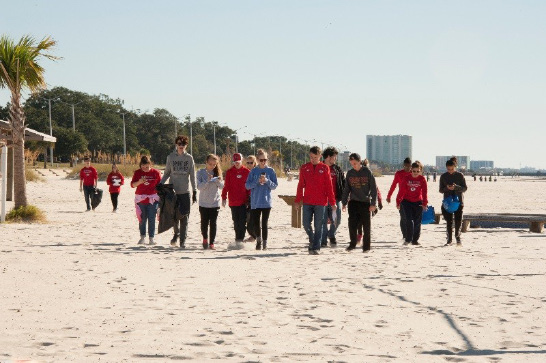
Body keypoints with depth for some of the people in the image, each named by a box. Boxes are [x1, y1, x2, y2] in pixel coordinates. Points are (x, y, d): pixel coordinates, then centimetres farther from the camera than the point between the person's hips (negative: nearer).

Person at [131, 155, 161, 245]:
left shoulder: (156, 172, 1)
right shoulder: (137, 172, 4)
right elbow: (132, 185, 1)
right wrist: (139, 182, -19)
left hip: (152, 199, -1)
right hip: (140, 199, 1)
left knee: (151, 219, -3)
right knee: (142, 219, 3)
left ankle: (151, 238, 1)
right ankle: (142, 237, 12)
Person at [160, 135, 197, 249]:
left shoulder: (189, 158, 5)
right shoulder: (170, 157, 6)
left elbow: (192, 176, 5)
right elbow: (167, 173, 12)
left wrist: (195, 191, 0)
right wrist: (160, 184, -2)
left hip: (185, 192, 0)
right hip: (173, 191, 0)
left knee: (184, 217, -3)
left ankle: (183, 240, 3)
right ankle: (176, 233, 26)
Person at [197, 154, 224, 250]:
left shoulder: (217, 172, 3)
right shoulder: (201, 173, -3)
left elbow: (222, 186, -2)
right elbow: (199, 186, -11)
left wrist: (219, 181, -23)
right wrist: (208, 180, -25)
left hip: (215, 203, 1)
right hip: (203, 203, -1)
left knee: (213, 224, -1)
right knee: (204, 223, 4)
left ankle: (211, 243, 6)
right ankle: (205, 238, 28)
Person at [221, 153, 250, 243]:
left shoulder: (247, 172, 3)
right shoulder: (229, 172, 5)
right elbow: (226, 186, 7)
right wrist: (224, 197, 2)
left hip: (243, 201, -1)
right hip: (233, 201, 1)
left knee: (242, 221, -7)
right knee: (236, 221, 7)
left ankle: (240, 239, -5)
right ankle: (238, 238, 15)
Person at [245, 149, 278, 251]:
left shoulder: (271, 171, 3)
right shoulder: (253, 171, 5)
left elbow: (275, 186, 2)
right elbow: (247, 185, 0)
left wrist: (267, 181, -15)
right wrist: (257, 181, -15)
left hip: (267, 202, -1)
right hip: (255, 202, 1)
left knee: (264, 223, -1)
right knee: (255, 222, -1)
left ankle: (264, 242, 9)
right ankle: (258, 240, 22)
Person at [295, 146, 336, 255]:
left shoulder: (325, 168, 1)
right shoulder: (304, 168, 6)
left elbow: (329, 186, 1)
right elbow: (300, 185, 9)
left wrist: (332, 202, -1)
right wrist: (298, 200, 5)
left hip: (320, 203, -2)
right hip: (307, 202, 2)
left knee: (318, 226, 0)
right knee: (306, 224, 0)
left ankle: (316, 248, 6)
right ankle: (312, 240, 26)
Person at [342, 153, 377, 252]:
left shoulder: (367, 172, -4)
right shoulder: (350, 173, 5)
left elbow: (373, 188, -3)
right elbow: (346, 189, 12)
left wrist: (373, 203, -9)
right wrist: (344, 202, 4)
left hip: (365, 202, -2)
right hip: (353, 202, 2)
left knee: (366, 225, 1)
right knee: (352, 224, -2)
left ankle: (367, 245, 10)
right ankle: (353, 243, 12)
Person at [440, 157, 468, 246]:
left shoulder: (460, 175, 0)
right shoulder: (443, 176, 4)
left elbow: (465, 188, -2)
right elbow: (441, 190, 6)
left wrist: (456, 187, -20)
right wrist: (447, 188, -15)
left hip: (458, 201, -1)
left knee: (458, 220, -4)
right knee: (449, 222, 0)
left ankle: (458, 237, 15)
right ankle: (449, 240, 7)